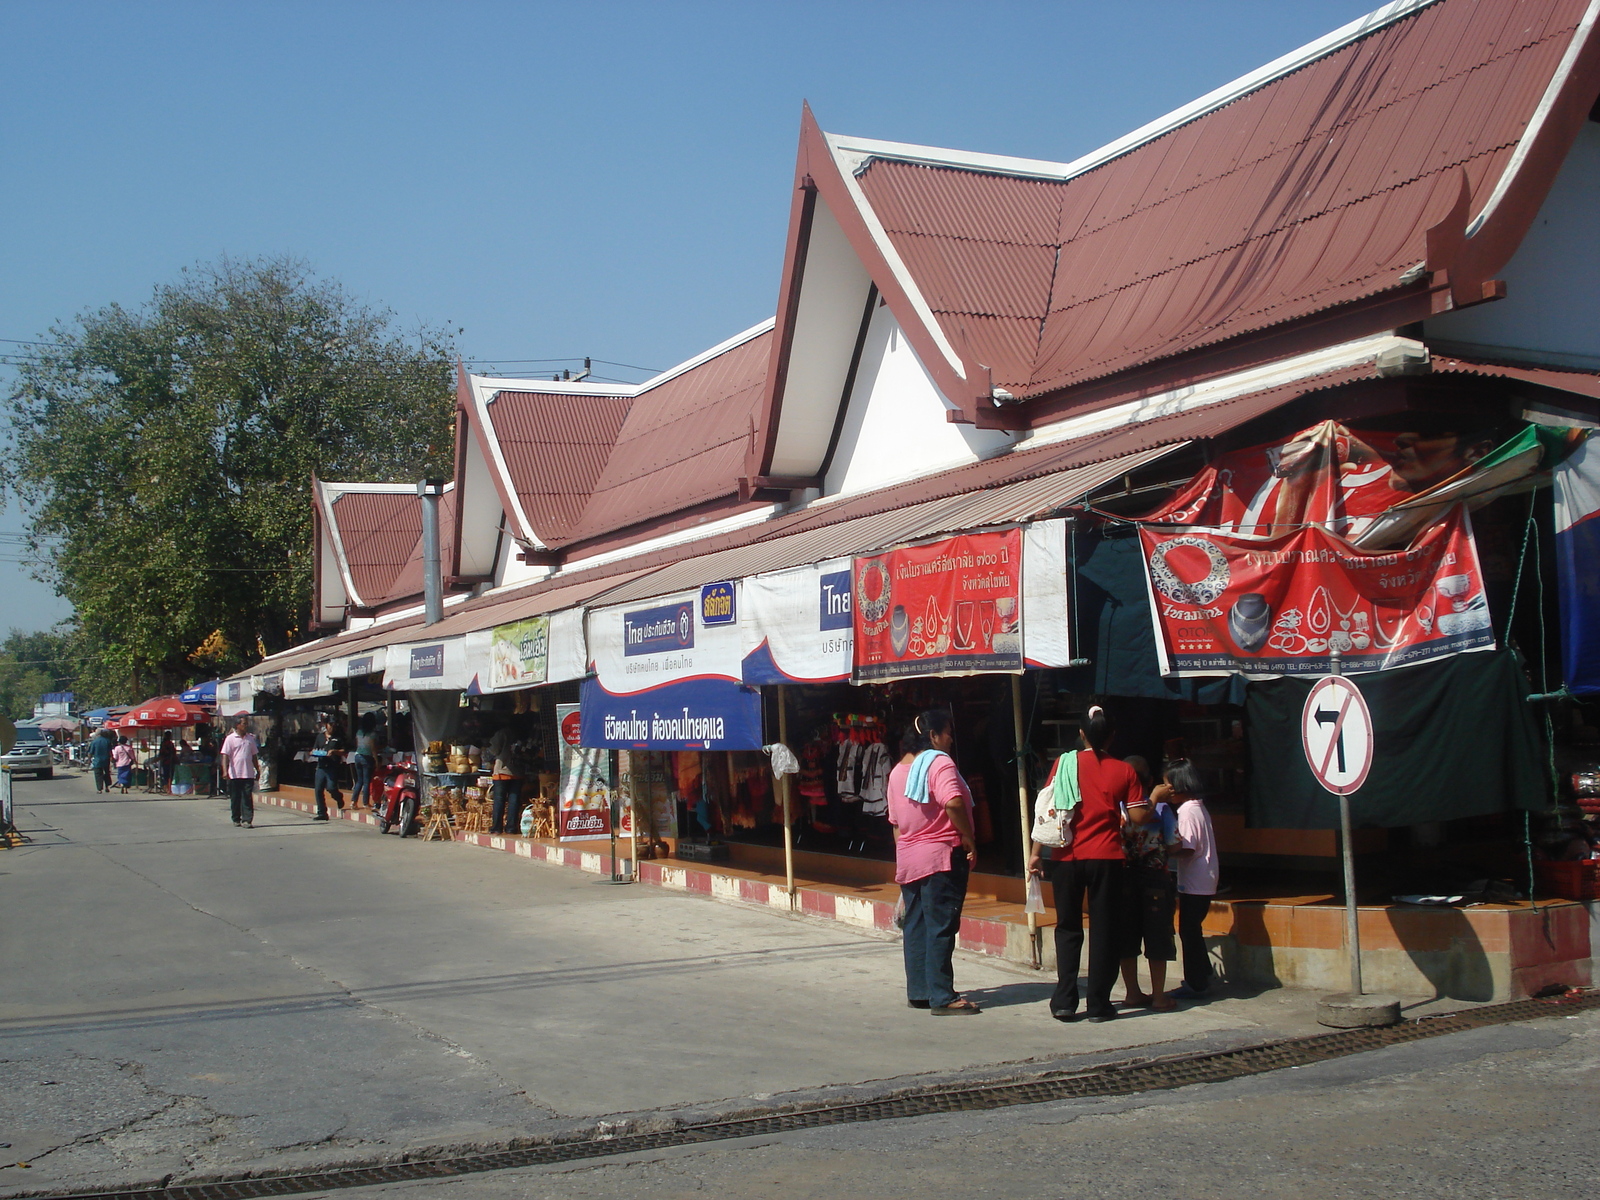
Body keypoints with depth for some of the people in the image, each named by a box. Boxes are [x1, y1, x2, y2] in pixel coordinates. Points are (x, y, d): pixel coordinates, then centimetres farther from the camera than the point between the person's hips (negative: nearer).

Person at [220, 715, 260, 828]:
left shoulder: (251, 738, 11)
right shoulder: (230, 739, -1)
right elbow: (225, 755, -6)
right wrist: (225, 771, -17)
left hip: (248, 774, 2)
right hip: (234, 774, -2)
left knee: (247, 798, -4)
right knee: (235, 798, 6)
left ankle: (247, 820, -7)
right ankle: (236, 819, 18)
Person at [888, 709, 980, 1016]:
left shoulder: (898, 770, 14)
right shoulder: (939, 762, -11)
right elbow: (953, 803, -26)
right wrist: (969, 840, -16)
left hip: (907, 860, 8)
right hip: (941, 856, -8)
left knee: (915, 928, 12)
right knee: (940, 929, -6)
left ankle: (918, 992, 17)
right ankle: (942, 998, -4)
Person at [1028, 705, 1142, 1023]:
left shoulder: (1065, 763, 1)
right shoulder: (1123, 771, 1)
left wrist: (1037, 852, 2)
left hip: (1067, 857, 1)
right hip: (1106, 857, -1)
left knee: (1068, 928, 12)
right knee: (1104, 930, 7)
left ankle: (1064, 1001, 7)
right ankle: (1098, 1005, 7)